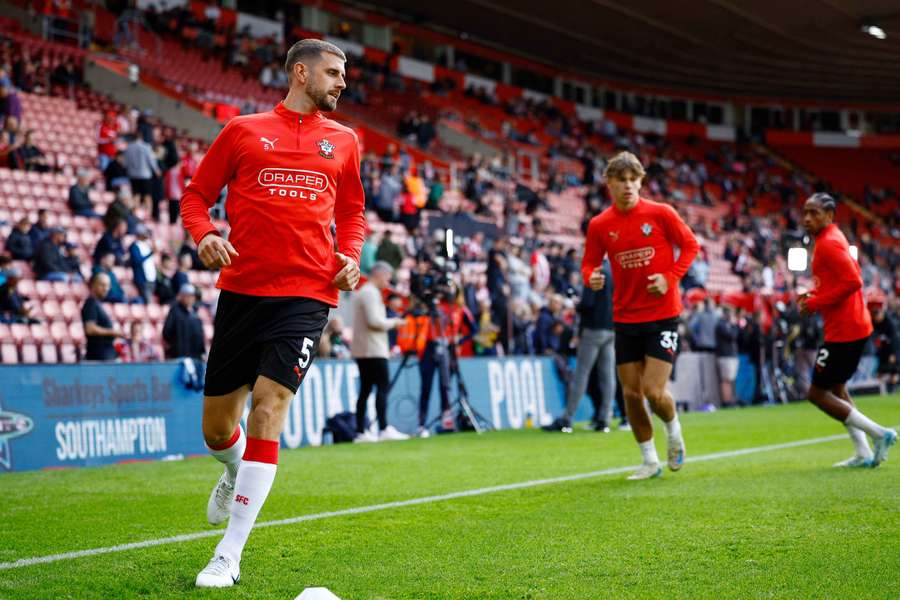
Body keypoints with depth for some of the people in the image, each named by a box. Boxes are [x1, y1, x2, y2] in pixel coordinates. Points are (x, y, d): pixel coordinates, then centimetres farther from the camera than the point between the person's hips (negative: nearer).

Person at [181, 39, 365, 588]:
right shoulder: (244, 131, 8)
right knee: (217, 427, 7)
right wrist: (204, 235, -8)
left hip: (306, 295, 0)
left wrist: (350, 256, 6)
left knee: (268, 412, -15)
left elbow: (352, 211, 25)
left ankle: (228, 558, -9)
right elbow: (197, 195, 12)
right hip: (241, 289, 0)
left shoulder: (343, 141, 14)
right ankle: (236, 473, 46)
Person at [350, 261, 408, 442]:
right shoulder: (371, 293, -10)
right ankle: (384, 429, -16)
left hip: (361, 351, 10)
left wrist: (390, 322, 15)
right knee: (382, 387, -11)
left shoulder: (363, 292, 21)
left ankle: (361, 432, 4)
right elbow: (374, 320, -19)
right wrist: (393, 322, -5)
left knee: (365, 389, 6)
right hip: (373, 350, -10)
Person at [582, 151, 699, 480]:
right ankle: (650, 461, 21)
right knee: (631, 393, 4)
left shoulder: (661, 213, -6)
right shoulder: (599, 225, 0)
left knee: (653, 391, -11)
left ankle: (674, 433, 22)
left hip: (662, 315, -3)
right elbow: (590, 264, 9)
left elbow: (690, 245, 2)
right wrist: (592, 277, -15)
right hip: (625, 317, 3)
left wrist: (670, 278, -12)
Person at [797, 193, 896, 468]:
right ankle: (864, 454, 20)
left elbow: (852, 281, -25)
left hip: (843, 331, -11)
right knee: (836, 388, 21)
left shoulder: (828, 244, -16)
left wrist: (816, 303, -19)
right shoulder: (835, 239, 15)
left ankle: (879, 434, -4)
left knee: (817, 393, -4)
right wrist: (816, 295, 12)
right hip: (855, 326, 11)